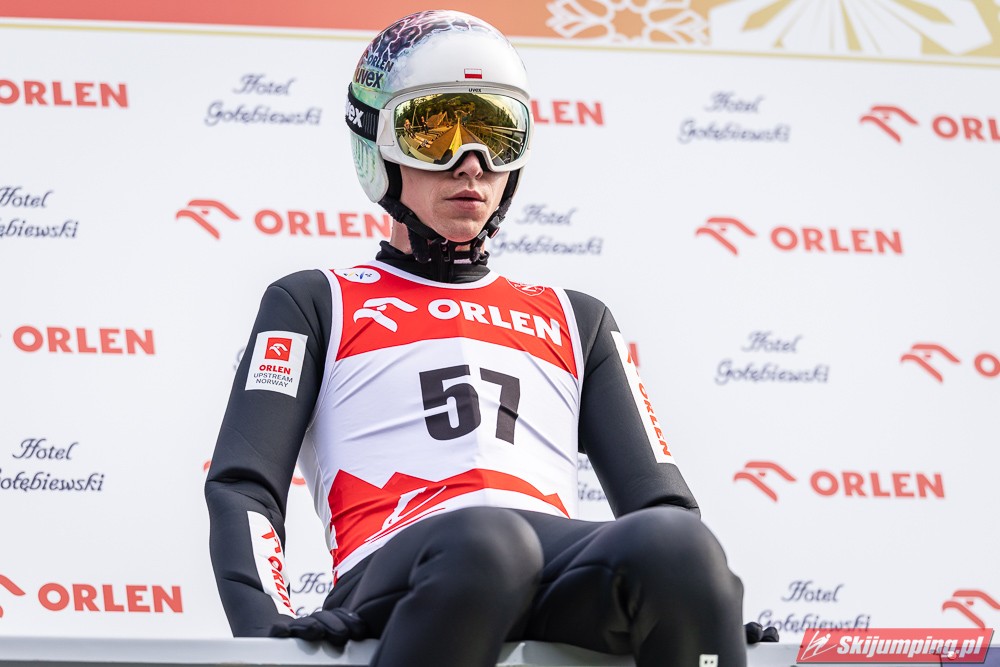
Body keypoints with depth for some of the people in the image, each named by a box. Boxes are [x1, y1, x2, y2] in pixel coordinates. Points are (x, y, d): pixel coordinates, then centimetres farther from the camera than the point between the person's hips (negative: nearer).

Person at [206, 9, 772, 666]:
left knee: (675, 540, -34)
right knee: (487, 539, -41)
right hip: (396, 575, -3)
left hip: (559, 587, 3)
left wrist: (710, 611, 2)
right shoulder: (315, 304, 27)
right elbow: (243, 488, 14)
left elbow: (657, 494, 27)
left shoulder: (577, 321, 36)